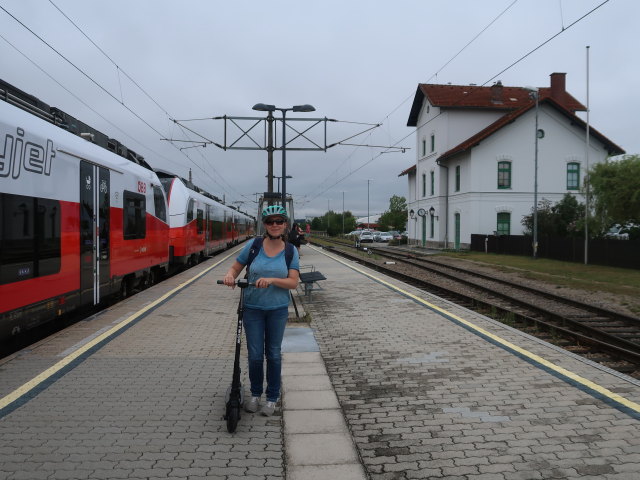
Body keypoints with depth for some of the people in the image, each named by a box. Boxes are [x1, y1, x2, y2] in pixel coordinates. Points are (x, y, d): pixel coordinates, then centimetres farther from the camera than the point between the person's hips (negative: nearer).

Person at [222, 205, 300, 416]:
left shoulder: (291, 251, -4)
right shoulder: (253, 245, -5)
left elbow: (293, 282, -11)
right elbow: (236, 267, 4)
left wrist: (271, 280, -27)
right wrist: (230, 276, -19)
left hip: (278, 309, 0)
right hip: (253, 308, 0)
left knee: (273, 354, 10)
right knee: (255, 355, 6)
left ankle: (272, 398, 25)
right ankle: (255, 394, 28)